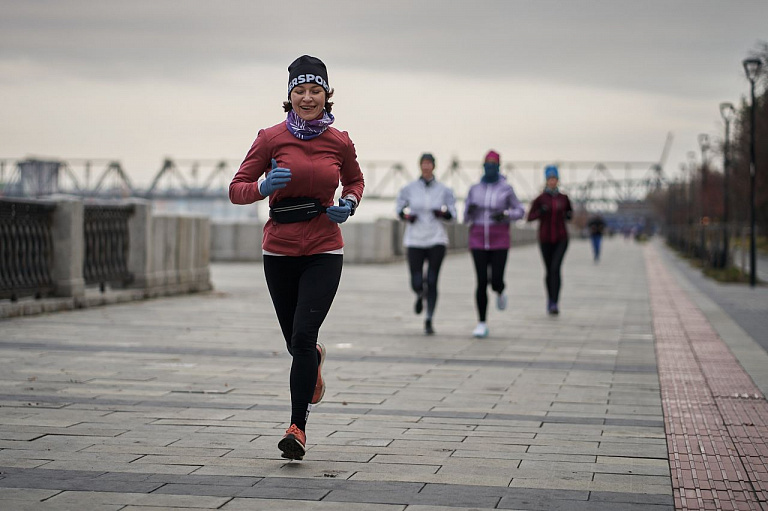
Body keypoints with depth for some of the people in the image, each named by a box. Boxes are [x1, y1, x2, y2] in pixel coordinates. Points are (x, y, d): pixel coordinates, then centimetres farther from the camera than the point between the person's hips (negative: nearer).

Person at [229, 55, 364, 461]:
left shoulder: (339, 142, 0)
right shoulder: (271, 138, -5)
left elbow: (355, 180, 19)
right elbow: (237, 190, -2)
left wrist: (349, 204, -2)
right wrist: (263, 188, -23)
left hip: (324, 251, -1)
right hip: (280, 250, 1)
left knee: (303, 335, -16)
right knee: (296, 341, 12)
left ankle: (298, 426, -8)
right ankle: (315, 360, 51)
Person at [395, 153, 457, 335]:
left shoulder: (444, 190, 1)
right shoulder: (409, 189, 0)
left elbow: (452, 214, 6)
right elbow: (399, 207, 12)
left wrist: (443, 213, -15)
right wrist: (406, 215, -9)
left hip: (436, 240, 0)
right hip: (415, 241, 0)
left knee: (432, 282, -6)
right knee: (416, 284, -4)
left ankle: (429, 320, 7)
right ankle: (420, 295, 35)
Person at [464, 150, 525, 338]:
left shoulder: (506, 189, -3)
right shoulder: (474, 189, 4)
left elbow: (520, 212, 5)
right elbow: (466, 218, 8)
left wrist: (505, 215, -16)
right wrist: (469, 211, -17)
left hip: (499, 241, -1)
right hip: (478, 240, 1)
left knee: (496, 282, -7)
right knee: (482, 282, -7)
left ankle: (500, 292, 33)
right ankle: (481, 324, 1)